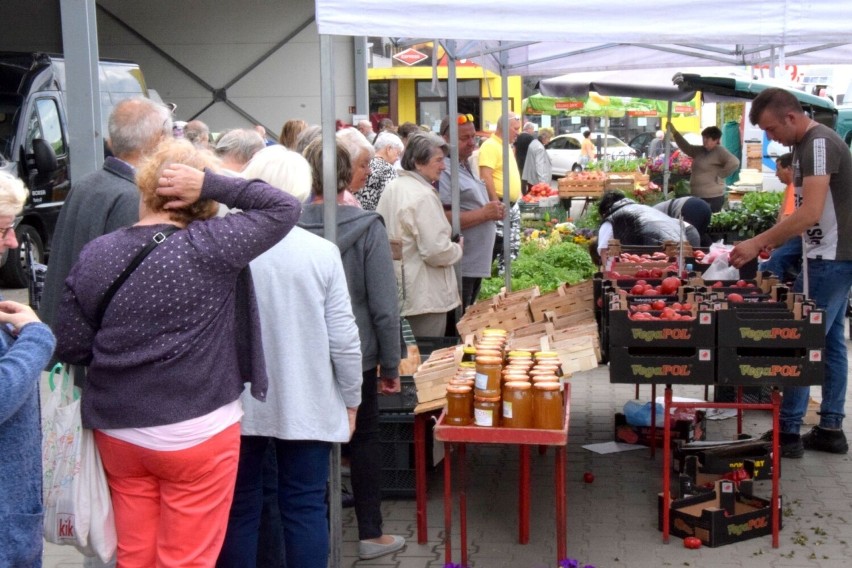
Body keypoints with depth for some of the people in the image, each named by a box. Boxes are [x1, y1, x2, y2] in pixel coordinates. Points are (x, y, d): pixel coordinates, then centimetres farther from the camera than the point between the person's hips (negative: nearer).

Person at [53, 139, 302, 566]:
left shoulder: (94, 256, -4)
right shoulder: (210, 247, -15)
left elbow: (70, 347, 2)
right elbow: (285, 209, -7)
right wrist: (213, 185, -10)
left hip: (117, 431, 4)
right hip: (197, 433, -4)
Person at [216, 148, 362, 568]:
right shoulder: (322, 253, -10)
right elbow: (343, 338, -8)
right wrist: (351, 401, 6)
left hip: (238, 405, 1)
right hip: (307, 406, 0)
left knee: (240, 507, 15)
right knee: (305, 509, 10)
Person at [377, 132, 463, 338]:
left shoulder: (392, 188, 9)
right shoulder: (424, 196, -19)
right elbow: (436, 251, -24)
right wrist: (458, 249, -3)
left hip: (396, 291, 9)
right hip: (424, 297, -9)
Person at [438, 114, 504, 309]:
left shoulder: (465, 167, 16)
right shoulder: (443, 172, -16)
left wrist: (493, 211, 9)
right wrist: (485, 213, -20)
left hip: (477, 264, 10)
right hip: (459, 270, -10)